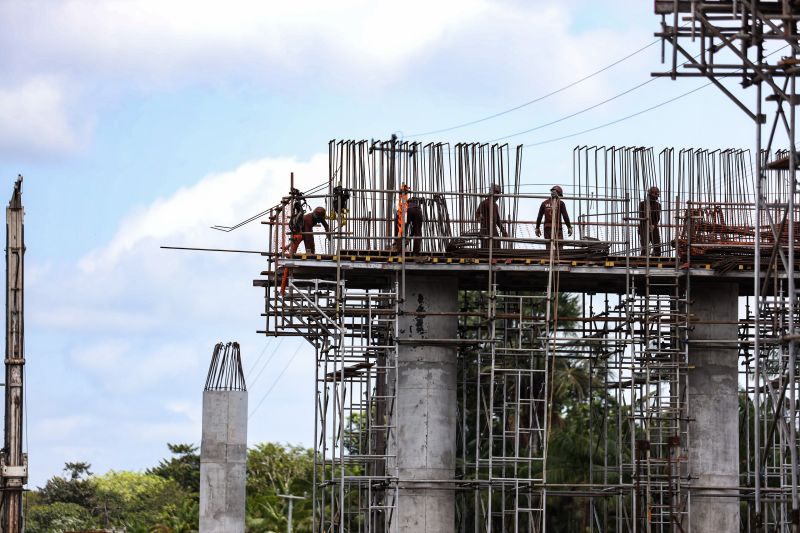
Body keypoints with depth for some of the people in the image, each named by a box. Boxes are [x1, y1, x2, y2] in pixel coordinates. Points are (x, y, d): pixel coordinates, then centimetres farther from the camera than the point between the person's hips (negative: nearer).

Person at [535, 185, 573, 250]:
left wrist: (537, 228, 17)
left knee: (548, 245, 5)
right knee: (559, 245, -4)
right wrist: (569, 227, 0)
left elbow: (539, 217, 11)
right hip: (557, 227, -4)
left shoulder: (544, 203, 11)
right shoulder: (560, 203, -1)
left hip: (547, 228, 4)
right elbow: (565, 216, -5)